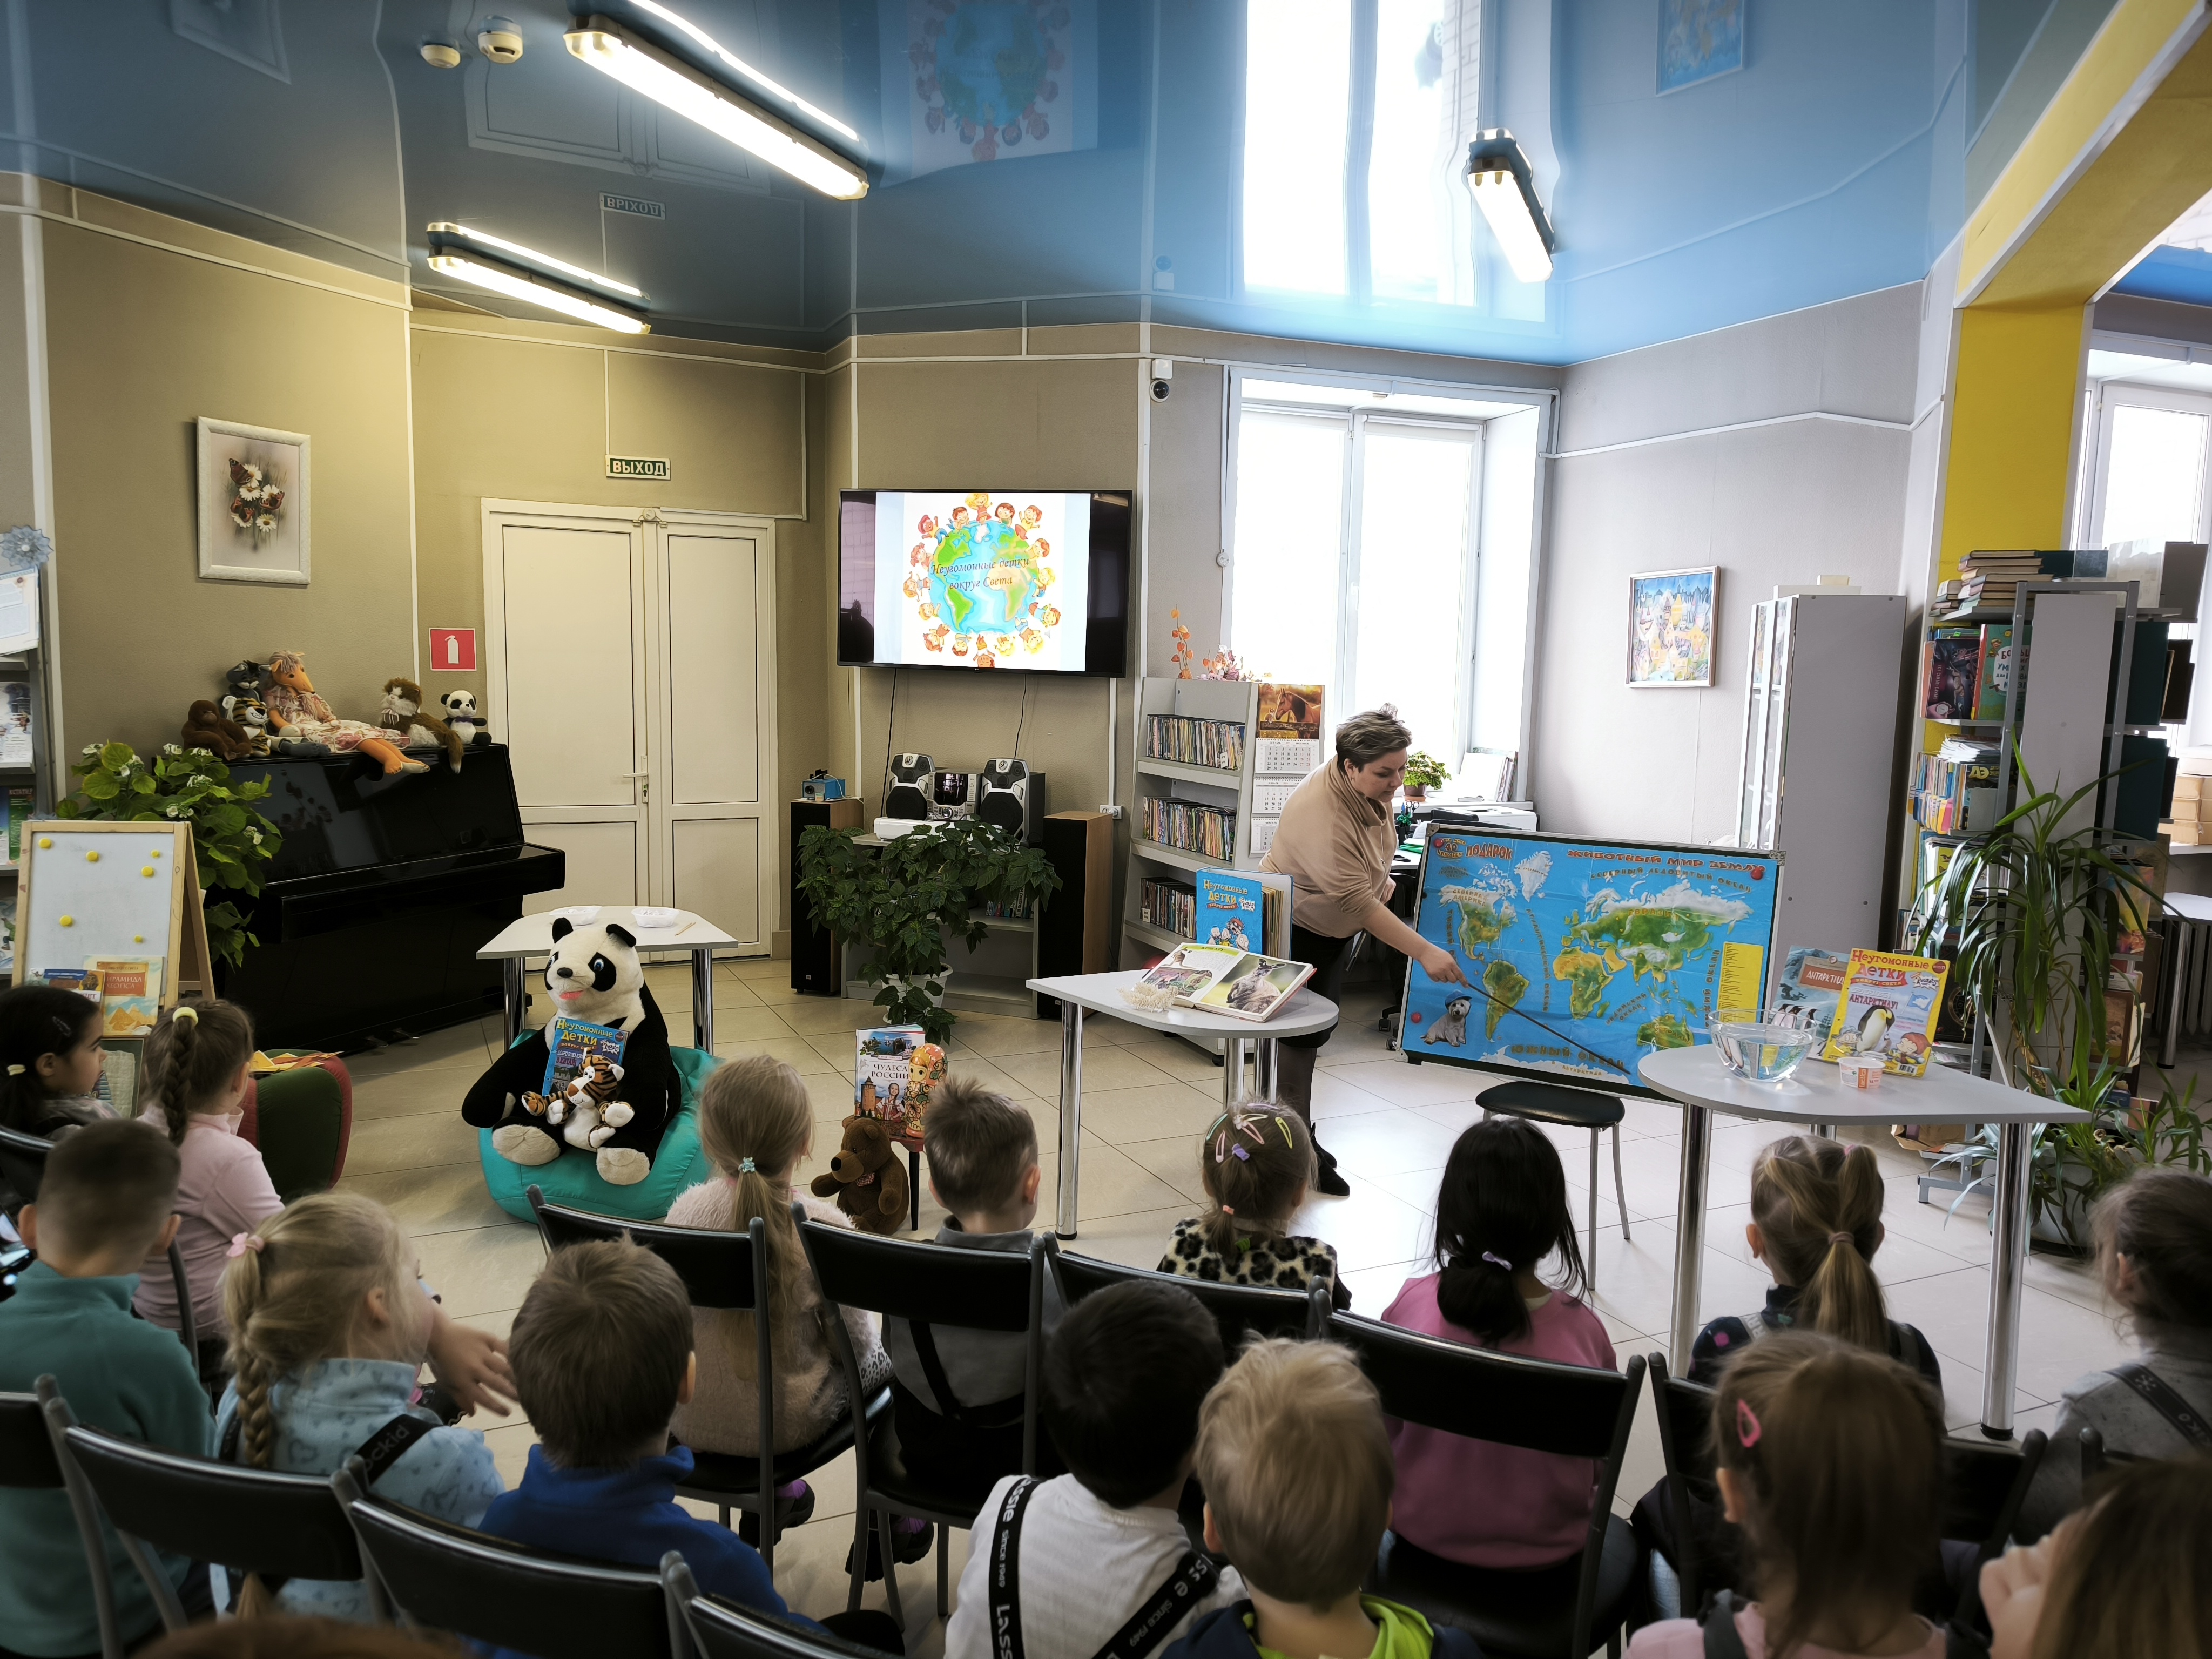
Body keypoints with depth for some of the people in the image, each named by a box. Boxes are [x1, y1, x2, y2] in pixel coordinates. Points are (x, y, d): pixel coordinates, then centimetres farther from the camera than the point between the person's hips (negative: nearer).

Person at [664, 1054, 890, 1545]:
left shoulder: (686, 1210, -14)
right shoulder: (824, 1226, -24)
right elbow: (856, 1342, -15)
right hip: (787, 1425, -4)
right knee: (888, 1352, 20)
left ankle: (777, 1491, 41)